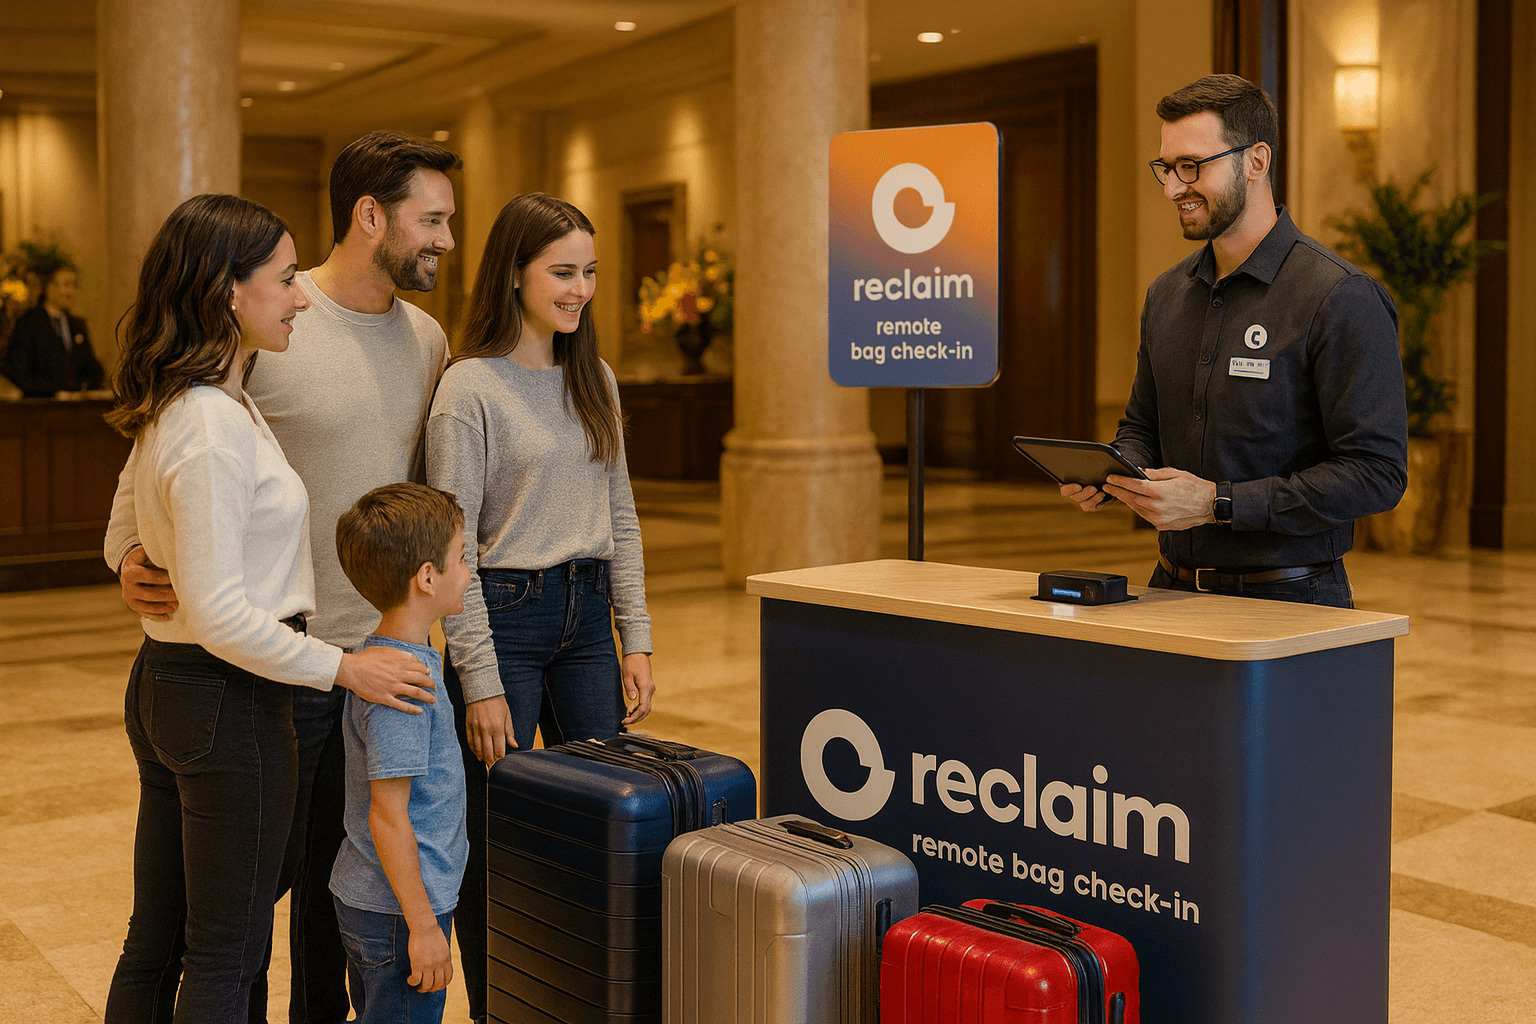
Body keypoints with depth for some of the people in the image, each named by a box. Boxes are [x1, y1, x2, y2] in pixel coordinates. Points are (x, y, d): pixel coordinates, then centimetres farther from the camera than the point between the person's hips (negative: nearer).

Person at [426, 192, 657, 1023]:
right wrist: (481, 681, -14)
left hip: (587, 617, 6)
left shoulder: (594, 380, 10)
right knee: (496, 844, 3)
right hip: (506, 616, -6)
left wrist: (635, 640, 7)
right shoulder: (469, 387, -9)